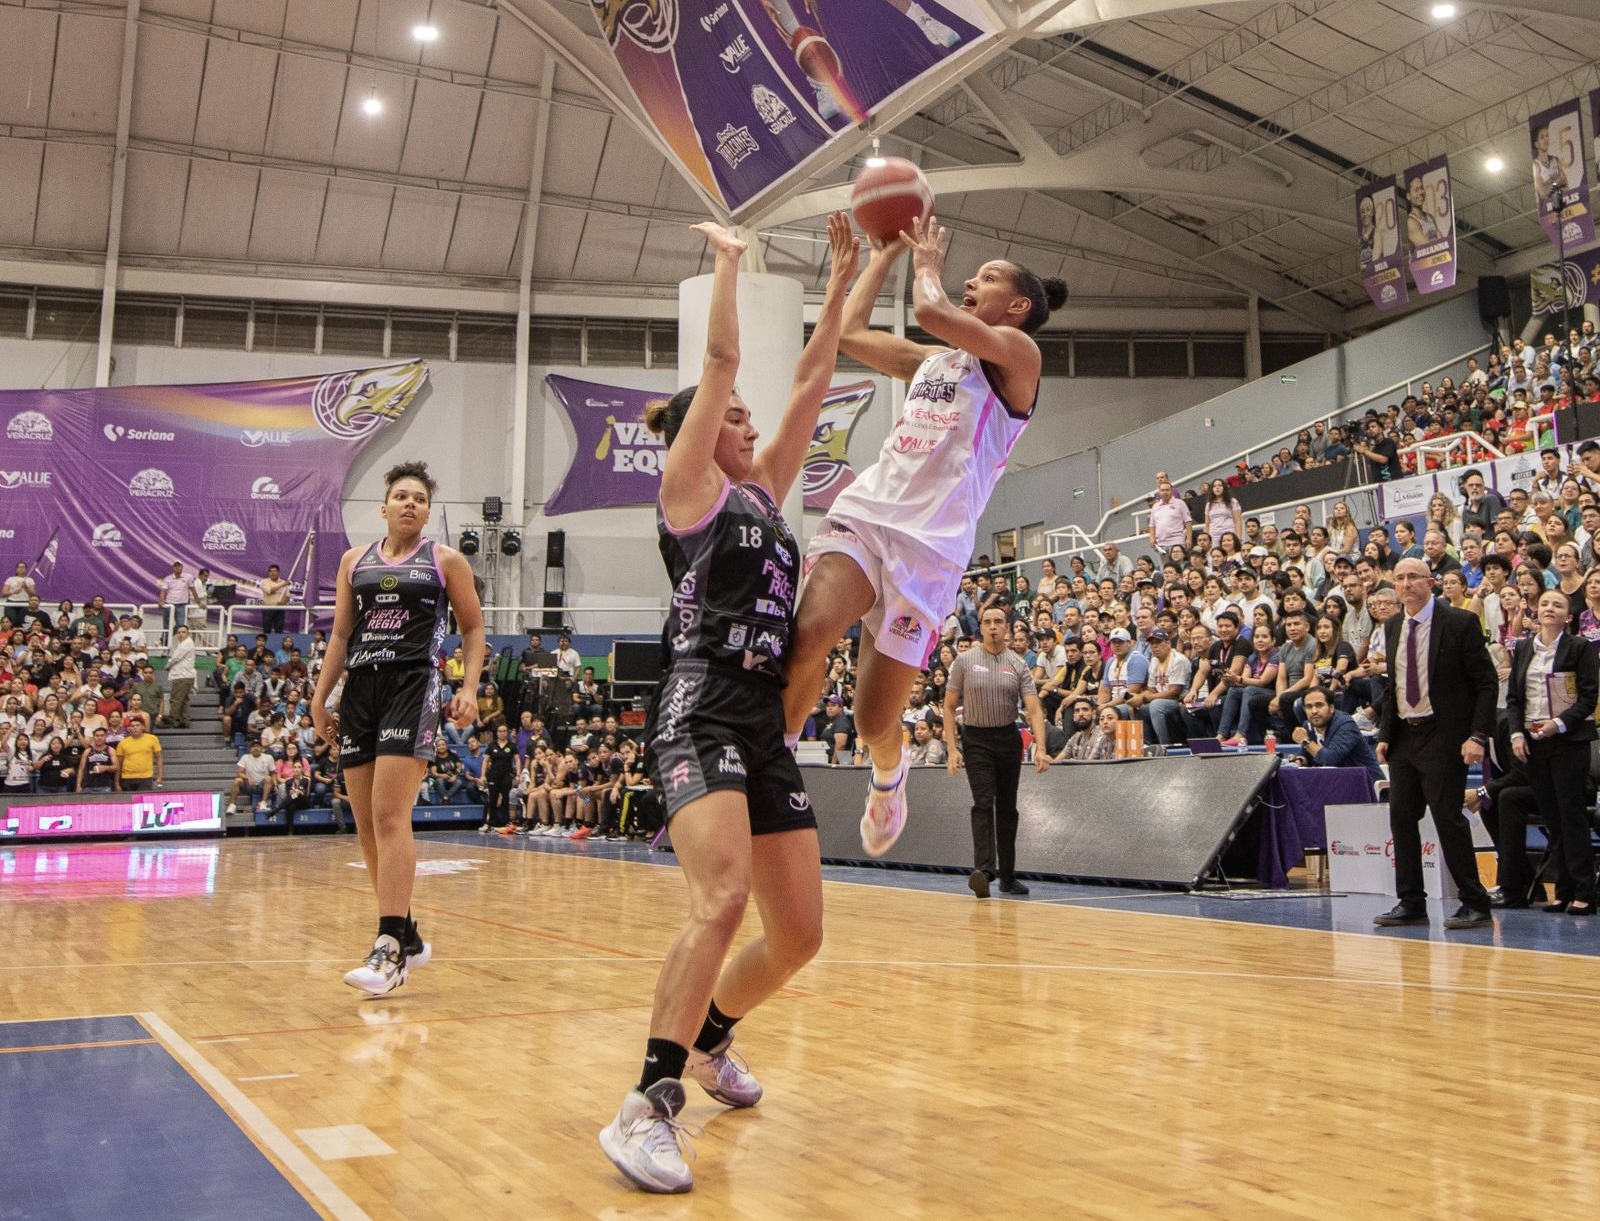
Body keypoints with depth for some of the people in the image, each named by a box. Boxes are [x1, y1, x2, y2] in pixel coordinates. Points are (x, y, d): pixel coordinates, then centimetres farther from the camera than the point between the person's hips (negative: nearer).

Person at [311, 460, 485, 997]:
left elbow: (473, 629, 8)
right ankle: (406, 936, 20)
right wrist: (319, 697, 11)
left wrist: (469, 689, -5)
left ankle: (390, 949, -18)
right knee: (367, 826, 5)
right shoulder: (354, 561, 15)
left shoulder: (445, 561, 5)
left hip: (414, 687, -5)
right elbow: (340, 634, 18)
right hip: (360, 690, 5)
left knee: (389, 816, -17)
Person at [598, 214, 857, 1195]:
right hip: (702, 715, -8)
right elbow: (722, 361, -3)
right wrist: (729, 261, 6)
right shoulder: (690, 488, 3)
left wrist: (843, 282, 21)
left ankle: (710, 1041, 33)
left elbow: (813, 379, 20)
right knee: (723, 902, -27)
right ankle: (649, 1106, -19)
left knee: (800, 934, 7)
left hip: (767, 726, 8)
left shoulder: (765, 493, 21)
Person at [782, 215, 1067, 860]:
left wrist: (927, 261, 9)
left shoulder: (1017, 353, 3)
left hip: (929, 544, -5)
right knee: (808, 633, -28)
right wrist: (886, 252, 29)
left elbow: (930, 310, -11)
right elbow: (850, 332, 28)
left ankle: (889, 771, 33)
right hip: (863, 512, 5)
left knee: (874, 723, -2)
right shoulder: (932, 361, 24)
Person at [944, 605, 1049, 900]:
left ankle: (1007, 875, 16)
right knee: (983, 803, -16)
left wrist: (1040, 748, -21)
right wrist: (951, 748, -8)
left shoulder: (1018, 665, 0)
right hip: (976, 739, -2)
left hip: (1008, 738, 2)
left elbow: (1034, 710, -7)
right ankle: (983, 869, -25)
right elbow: (949, 705, 0)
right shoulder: (965, 661, -2)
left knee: (1007, 808, 8)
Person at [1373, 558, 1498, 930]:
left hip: (1444, 737, -6)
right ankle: (1411, 903, 15)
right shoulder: (1392, 627, 11)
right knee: (1402, 817, 6)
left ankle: (1474, 903, 5)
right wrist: (1384, 734, 8)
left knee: (1448, 817, -7)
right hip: (1403, 735, 6)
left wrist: (1478, 736, -16)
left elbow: (1486, 682, -8)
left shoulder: (1459, 623, -7)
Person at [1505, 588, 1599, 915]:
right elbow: (1512, 697, 11)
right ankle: (1564, 890, 11)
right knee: (1550, 816, 6)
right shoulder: (1523, 649, 11)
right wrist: (1516, 733, -1)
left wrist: (1560, 723, -17)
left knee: (1571, 813, -6)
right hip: (1532, 741, 4)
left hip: (1568, 741, -4)